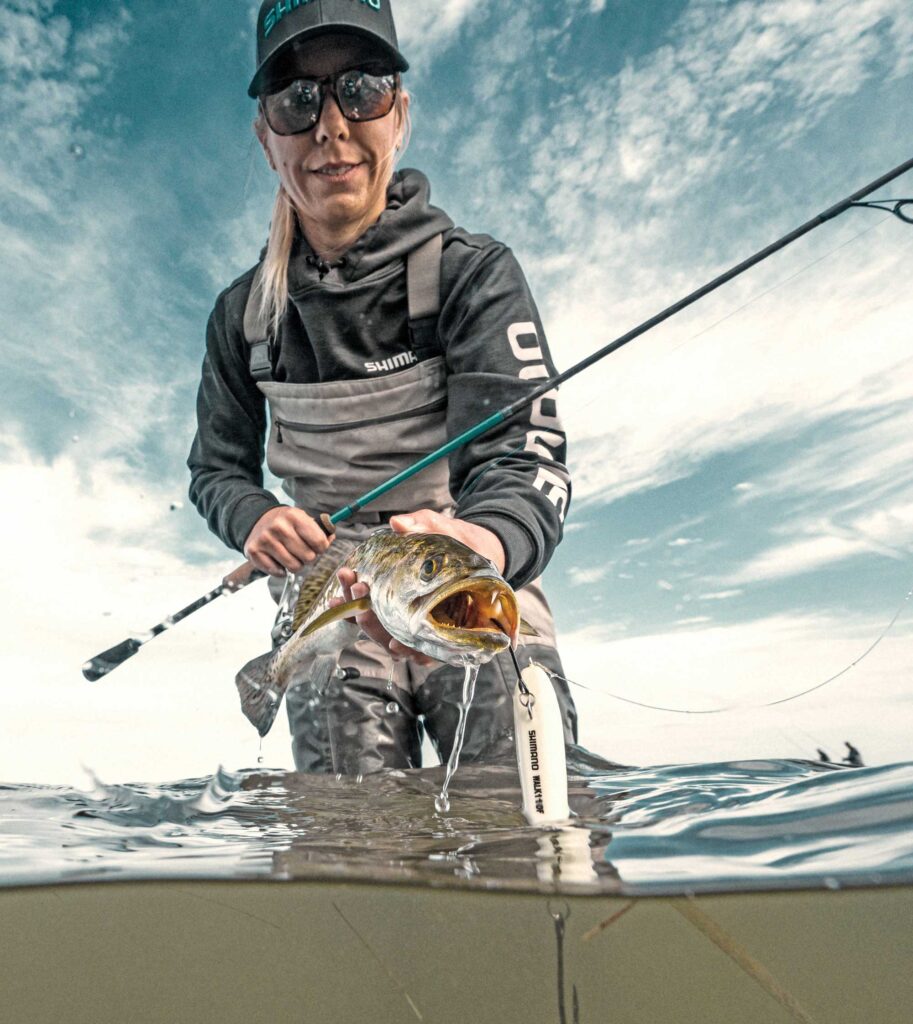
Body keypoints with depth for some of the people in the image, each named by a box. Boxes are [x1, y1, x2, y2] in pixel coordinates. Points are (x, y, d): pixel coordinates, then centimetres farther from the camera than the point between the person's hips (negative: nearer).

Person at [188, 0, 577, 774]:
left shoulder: (474, 273, -9)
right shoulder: (243, 315, 3)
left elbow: (526, 455, -21)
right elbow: (217, 467, 12)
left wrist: (479, 545, -44)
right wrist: (252, 517, -12)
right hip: (332, 605, 3)